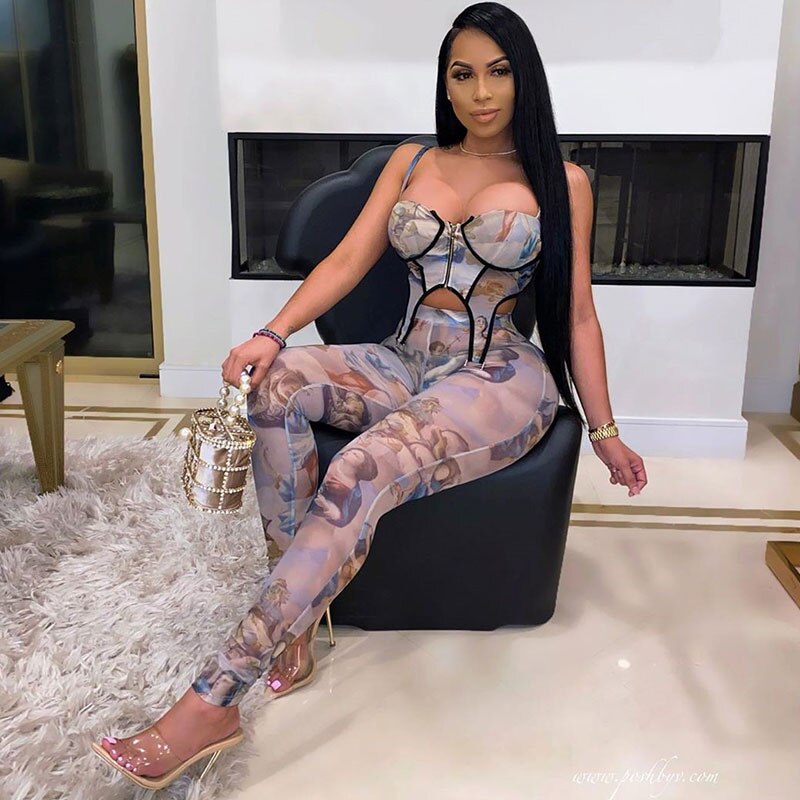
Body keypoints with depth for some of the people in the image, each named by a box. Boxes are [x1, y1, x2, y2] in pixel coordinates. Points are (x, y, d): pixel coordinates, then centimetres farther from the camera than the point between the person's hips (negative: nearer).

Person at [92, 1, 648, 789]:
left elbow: (576, 313, 7)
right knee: (279, 381, -28)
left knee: (361, 473, -33)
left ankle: (213, 702, -30)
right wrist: (273, 332, -13)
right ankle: (295, 612, -19)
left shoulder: (561, 182, 6)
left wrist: (604, 430, 6)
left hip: (500, 379, -4)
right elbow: (347, 260, 4)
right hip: (405, 365, 4)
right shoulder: (411, 162, 14)